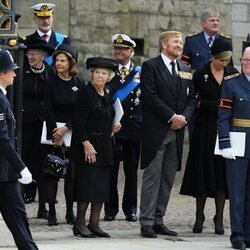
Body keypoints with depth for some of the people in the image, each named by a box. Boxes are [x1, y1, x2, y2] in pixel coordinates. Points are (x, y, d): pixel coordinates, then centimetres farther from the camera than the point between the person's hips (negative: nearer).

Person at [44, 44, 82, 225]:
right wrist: (55, 133, -15)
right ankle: (52, 211, 2)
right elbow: (49, 110, -5)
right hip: (54, 131, -1)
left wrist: (66, 128, -15)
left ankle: (70, 212, 6)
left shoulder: (78, 84, 2)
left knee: (72, 173, 0)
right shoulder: (51, 82, -1)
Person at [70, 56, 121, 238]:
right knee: (88, 183, -9)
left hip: (104, 146, 8)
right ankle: (80, 224, -1)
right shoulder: (86, 93, -10)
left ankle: (94, 224, 11)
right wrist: (86, 144, -20)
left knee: (102, 186, 6)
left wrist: (113, 126, 7)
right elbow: (78, 122, -14)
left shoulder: (107, 93, 12)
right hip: (87, 146, -8)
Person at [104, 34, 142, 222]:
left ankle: (130, 208, 12)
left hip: (133, 127, 0)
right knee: (110, 169, 1)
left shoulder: (140, 73, 7)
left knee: (131, 170, 4)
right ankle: (110, 208, 8)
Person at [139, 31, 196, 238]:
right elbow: (151, 97, -12)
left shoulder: (185, 70, 17)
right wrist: (172, 117, -14)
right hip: (156, 131, -6)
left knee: (168, 179, 7)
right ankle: (147, 223, -3)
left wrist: (184, 117, -4)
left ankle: (158, 220, 12)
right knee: (152, 177, -5)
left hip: (177, 131, 6)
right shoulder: (151, 66, -3)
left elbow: (191, 98, 15)